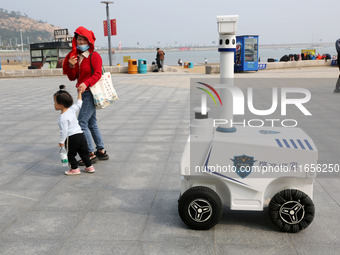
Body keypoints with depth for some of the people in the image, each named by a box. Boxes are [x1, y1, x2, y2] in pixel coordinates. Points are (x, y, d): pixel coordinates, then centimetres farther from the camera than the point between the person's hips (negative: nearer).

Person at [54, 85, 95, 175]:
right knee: (84, 152, 18)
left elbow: (64, 131, -19)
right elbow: (79, 104, 22)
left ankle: (75, 169, 17)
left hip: (72, 138, -8)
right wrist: (79, 93, 32)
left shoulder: (63, 117, -17)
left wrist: (61, 141, -10)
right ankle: (89, 167, 25)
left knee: (70, 154, 11)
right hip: (81, 135, 8)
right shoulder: (72, 109, 3)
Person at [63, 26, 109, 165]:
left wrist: (86, 83, -35)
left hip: (91, 92, -9)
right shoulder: (76, 57, 14)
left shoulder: (94, 55, -9)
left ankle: (91, 154, -6)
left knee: (82, 123, -12)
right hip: (83, 93, 9)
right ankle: (101, 151, 24)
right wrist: (71, 66, -8)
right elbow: (72, 77, 11)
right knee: (92, 124, 14)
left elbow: (97, 74, -20)